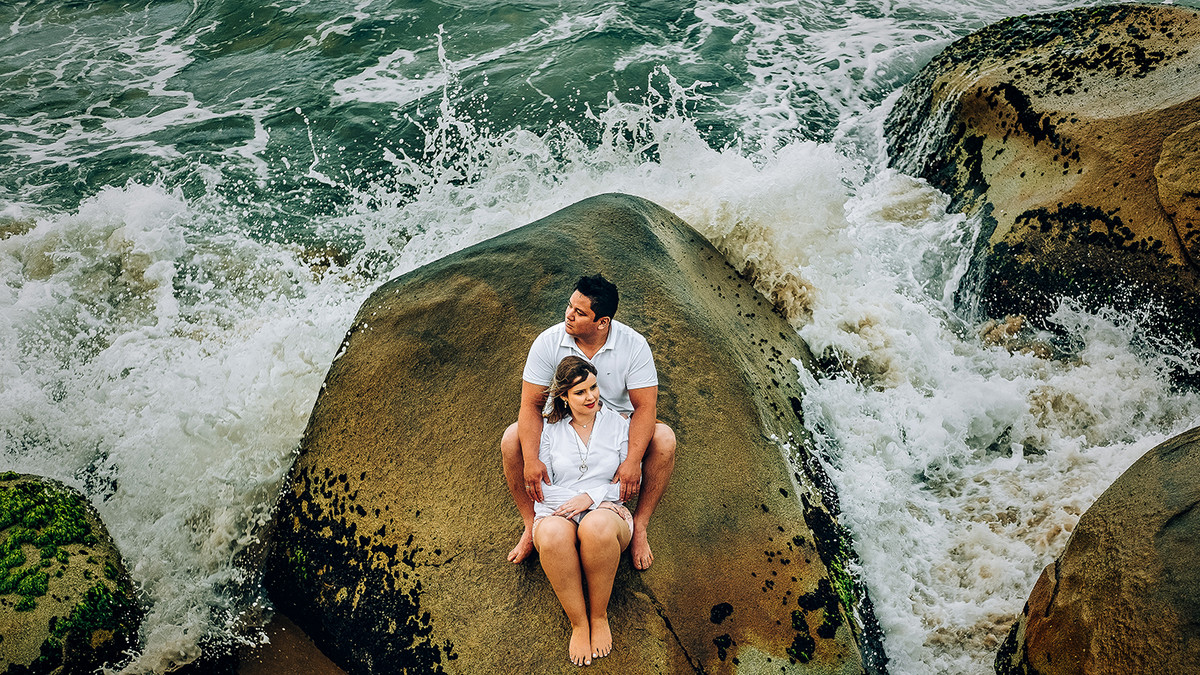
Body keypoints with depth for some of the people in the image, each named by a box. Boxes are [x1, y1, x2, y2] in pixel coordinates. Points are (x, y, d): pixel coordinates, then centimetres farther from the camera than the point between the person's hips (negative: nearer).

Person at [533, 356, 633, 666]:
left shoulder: (619, 425, 10)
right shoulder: (550, 430, 11)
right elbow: (542, 486, 6)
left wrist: (591, 497, -11)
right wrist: (570, 503, -12)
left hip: (607, 511, 0)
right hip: (557, 513, 1)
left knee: (597, 527, -40)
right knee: (554, 535, -39)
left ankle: (599, 615, -17)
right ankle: (578, 624, -21)